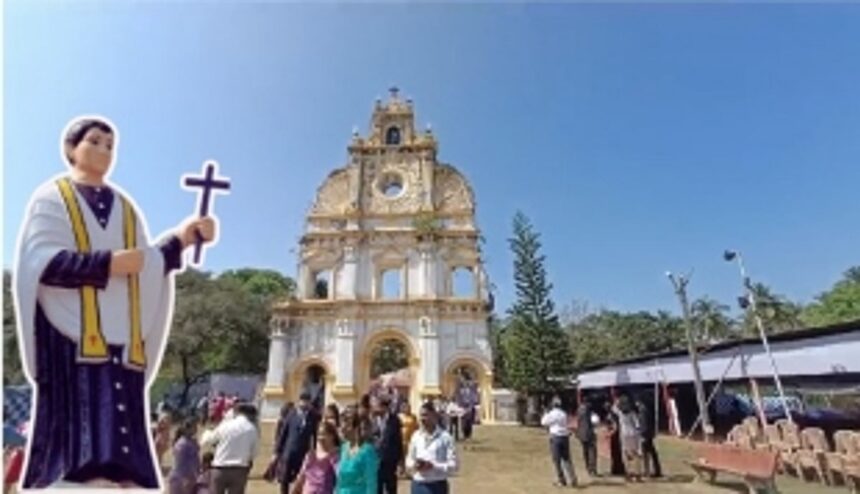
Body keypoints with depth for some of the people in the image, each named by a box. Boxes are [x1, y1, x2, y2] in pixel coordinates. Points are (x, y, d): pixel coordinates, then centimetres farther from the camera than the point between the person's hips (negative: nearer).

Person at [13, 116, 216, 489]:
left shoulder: (124, 206, 20)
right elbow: (41, 261, -8)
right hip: (72, 333, -4)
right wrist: (108, 263, -17)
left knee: (119, 436, 0)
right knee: (80, 436, -12)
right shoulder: (52, 198, 6)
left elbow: (147, 265, 12)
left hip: (121, 336, 5)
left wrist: (181, 238, -2)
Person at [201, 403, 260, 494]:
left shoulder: (225, 425, -1)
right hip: (239, 471, -1)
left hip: (219, 470, 1)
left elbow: (205, 442, 12)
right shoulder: (252, 430, -2)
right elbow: (254, 453, 4)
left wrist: (207, 433, 33)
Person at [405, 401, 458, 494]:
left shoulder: (445, 437, -11)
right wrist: (414, 465, -10)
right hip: (418, 485, 4)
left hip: (437, 486, -4)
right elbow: (409, 460, 12)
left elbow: (454, 465, -12)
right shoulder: (416, 436, 3)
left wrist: (433, 466, -23)